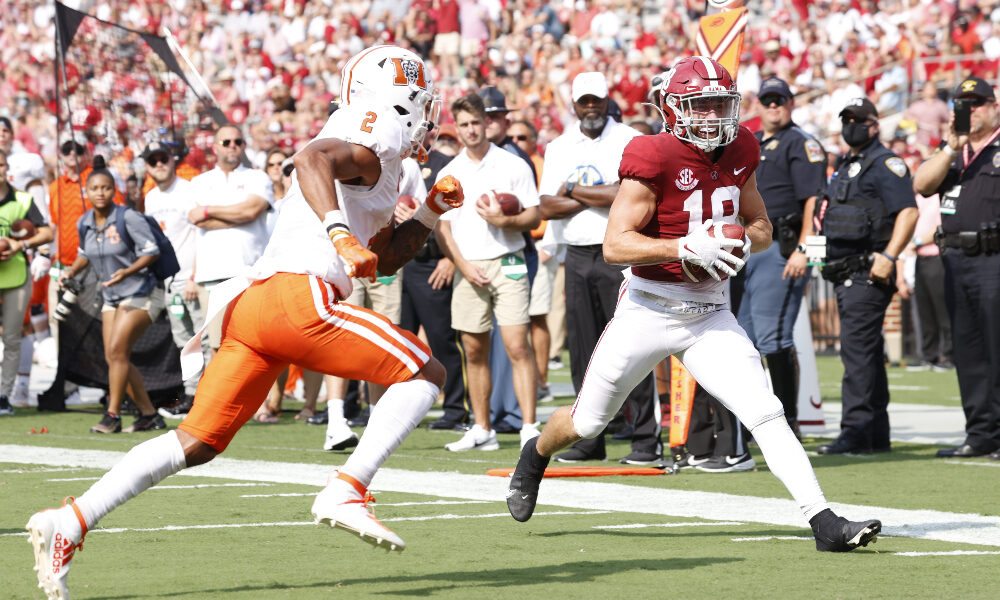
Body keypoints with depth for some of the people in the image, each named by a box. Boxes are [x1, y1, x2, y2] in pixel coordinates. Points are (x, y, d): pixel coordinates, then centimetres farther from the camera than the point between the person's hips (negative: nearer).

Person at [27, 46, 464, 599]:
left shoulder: (372, 164, 31)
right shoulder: (365, 148, 0)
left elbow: (380, 261, 39)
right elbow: (312, 158, -24)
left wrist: (431, 212, 31)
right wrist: (341, 235, -35)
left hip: (250, 303, 9)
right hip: (299, 298, -9)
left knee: (198, 442, 8)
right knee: (425, 374, -1)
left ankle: (70, 522, -1)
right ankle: (346, 492, -13)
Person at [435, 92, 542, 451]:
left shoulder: (513, 166, 3)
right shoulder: (448, 174, 11)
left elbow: (534, 216, 2)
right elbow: (442, 228, 10)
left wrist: (505, 221, -17)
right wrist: (462, 265, -4)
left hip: (507, 263, -3)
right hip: (468, 268, 3)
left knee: (517, 346, -12)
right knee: (474, 351, 5)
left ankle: (529, 427, -14)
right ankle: (482, 431, 12)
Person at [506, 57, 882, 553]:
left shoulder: (738, 151, 2)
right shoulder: (654, 157, -18)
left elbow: (761, 226, 16)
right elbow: (615, 245, -20)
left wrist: (744, 241, -7)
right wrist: (686, 247, -29)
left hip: (710, 315, 4)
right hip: (649, 309, -4)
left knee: (765, 414, -13)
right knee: (587, 423, 13)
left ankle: (824, 523, -18)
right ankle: (536, 454, 46)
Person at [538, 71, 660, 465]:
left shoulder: (629, 142, -1)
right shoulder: (559, 148, 13)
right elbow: (547, 208, 2)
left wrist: (574, 189, -5)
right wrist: (600, 196, -7)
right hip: (577, 256, 5)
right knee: (583, 351, 5)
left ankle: (647, 439, -6)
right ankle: (590, 439, 11)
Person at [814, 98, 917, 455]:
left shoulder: (885, 164, -8)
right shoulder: (845, 167, 21)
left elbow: (908, 211, -18)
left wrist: (888, 257, -25)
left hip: (867, 272, -10)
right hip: (844, 275, 10)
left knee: (857, 349, -14)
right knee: (867, 352, 11)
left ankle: (857, 432, -17)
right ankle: (877, 435, 15)